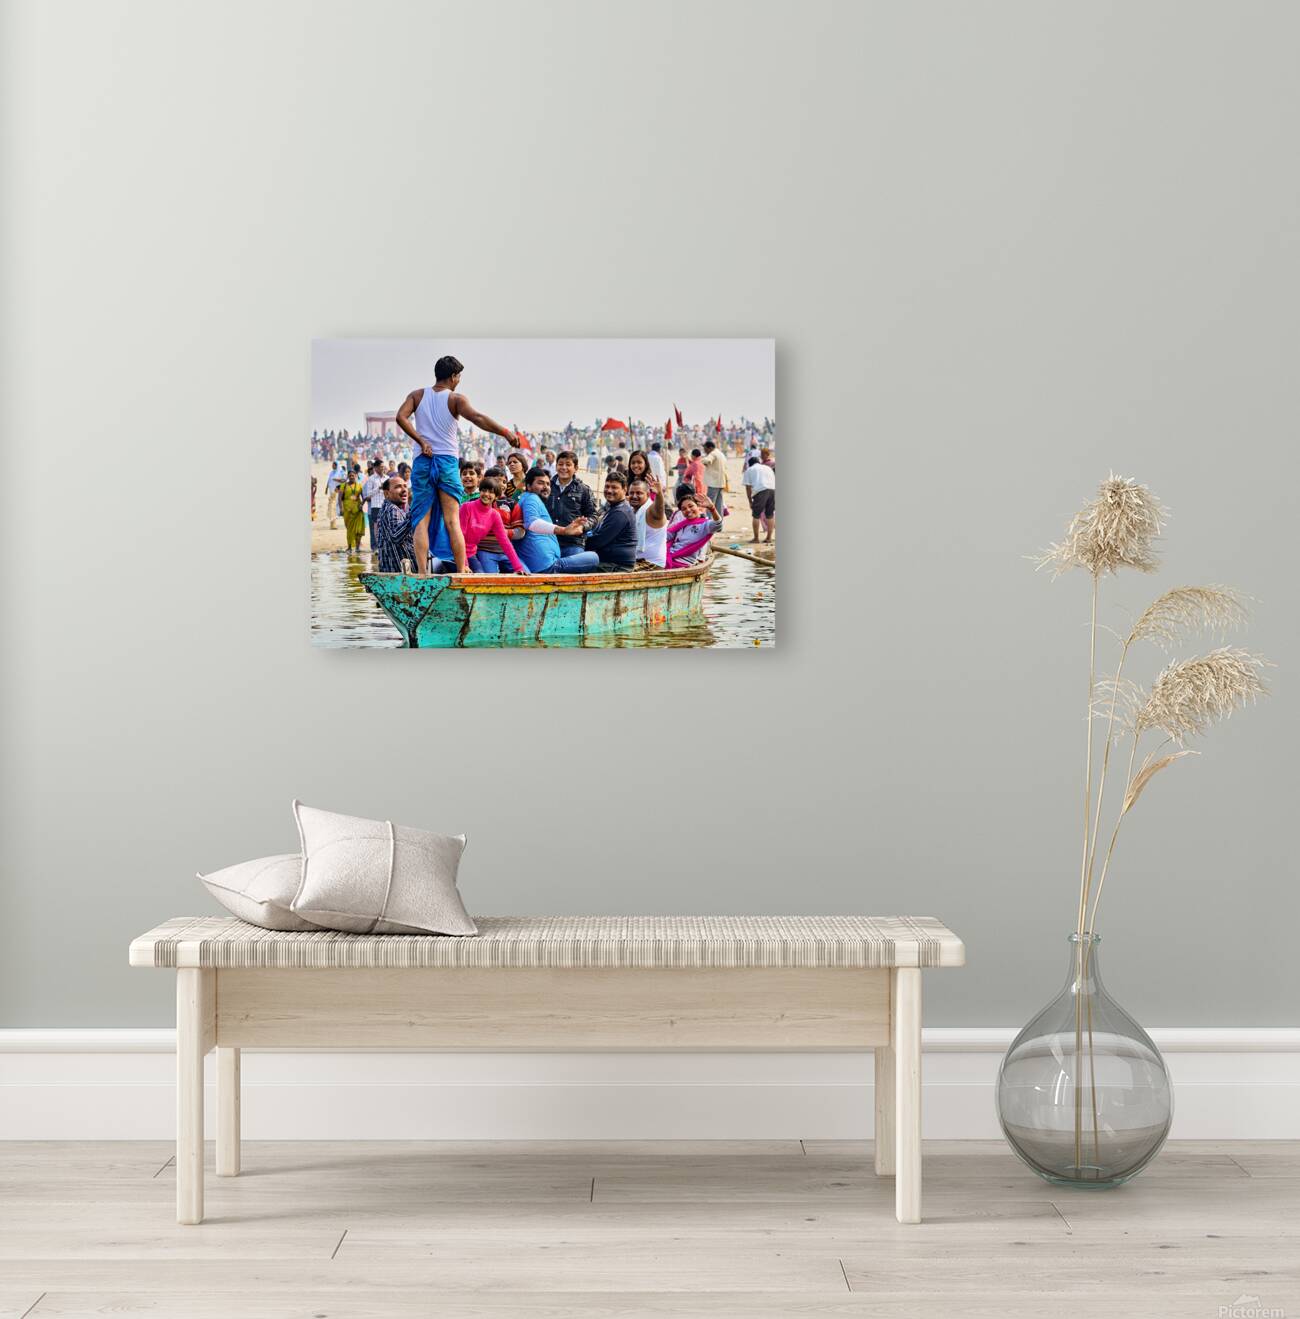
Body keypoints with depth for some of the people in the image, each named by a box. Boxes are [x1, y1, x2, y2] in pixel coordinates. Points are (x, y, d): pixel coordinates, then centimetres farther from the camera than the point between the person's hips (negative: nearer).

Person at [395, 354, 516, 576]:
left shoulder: (417, 396, 9)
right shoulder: (456, 399, -1)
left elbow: (401, 417, -6)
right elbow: (477, 418, -17)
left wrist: (421, 441, -4)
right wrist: (505, 432, -20)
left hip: (422, 462, 2)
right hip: (447, 462, -2)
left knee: (421, 522, 1)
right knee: (452, 521, -1)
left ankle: (421, 572, -9)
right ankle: (462, 570, -5)